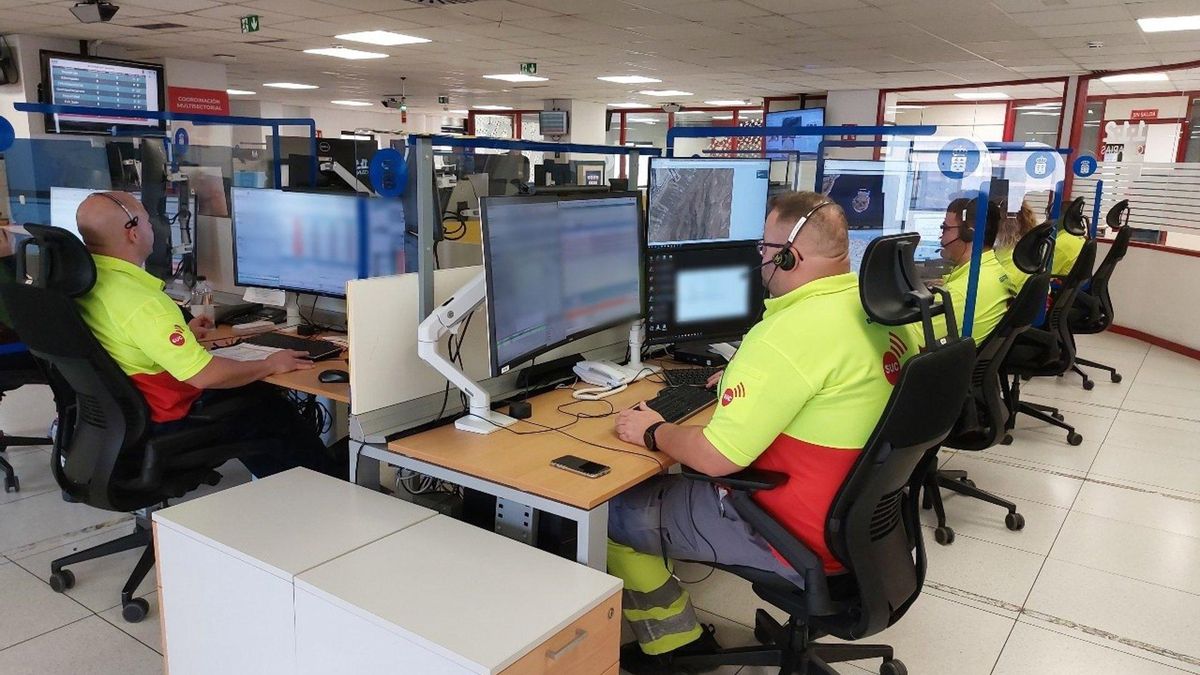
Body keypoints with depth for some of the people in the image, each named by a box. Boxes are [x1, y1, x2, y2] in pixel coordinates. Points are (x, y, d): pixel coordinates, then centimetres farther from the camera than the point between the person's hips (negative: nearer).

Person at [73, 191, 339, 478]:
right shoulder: (142, 303, -31)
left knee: (259, 394, 19)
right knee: (276, 412, 4)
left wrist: (182, 333, 27)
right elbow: (204, 375, -30)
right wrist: (269, 365, -15)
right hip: (167, 423, -9)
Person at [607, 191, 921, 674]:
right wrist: (748, 377, 17)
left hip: (803, 539, -9)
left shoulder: (790, 332, -29)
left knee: (611, 513, 2)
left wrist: (652, 432, -8)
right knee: (669, 482, 24)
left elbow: (715, 458, -27)